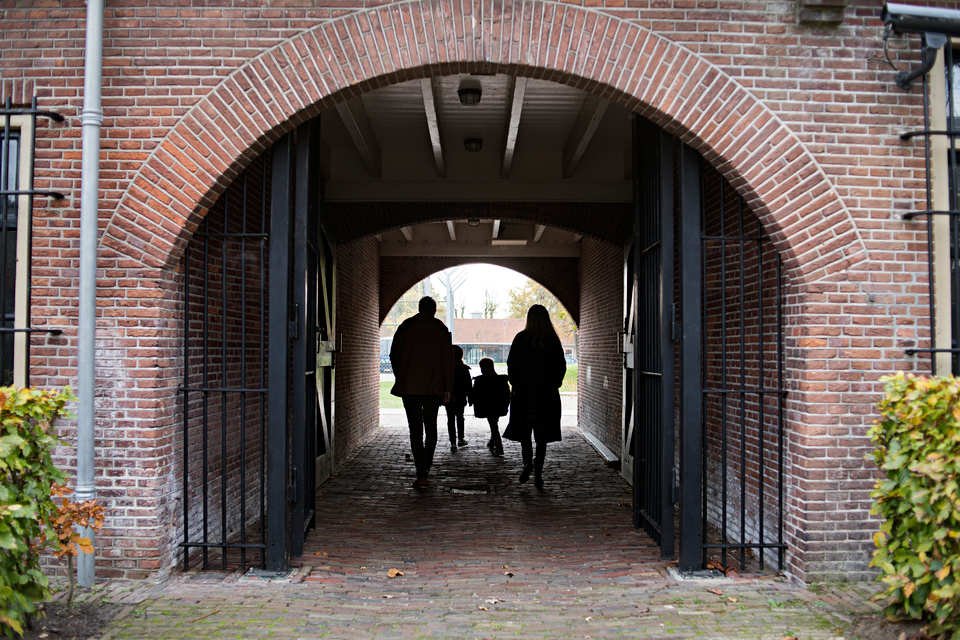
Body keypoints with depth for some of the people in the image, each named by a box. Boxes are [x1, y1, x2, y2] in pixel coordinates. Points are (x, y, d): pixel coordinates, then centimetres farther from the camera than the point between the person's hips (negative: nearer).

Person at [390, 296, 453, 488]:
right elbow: (447, 359, -1)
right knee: (431, 428, 14)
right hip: (433, 386, 0)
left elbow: (394, 355, 7)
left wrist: (401, 378, 20)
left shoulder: (405, 326, 4)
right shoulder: (440, 328, 2)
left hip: (409, 386, 0)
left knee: (415, 430, -1)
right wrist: (448, 388, 2)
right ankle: (426, 470, 16)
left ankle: (421, 474, -9)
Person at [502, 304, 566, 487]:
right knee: (542, 434, 6)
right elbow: (561, 366, 4)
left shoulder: (521, 338, -4)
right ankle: (538, 472, 6)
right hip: (547, 393, 1)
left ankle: (528, 462, -10)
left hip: (524, 390, -1)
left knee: (523, 430, 9)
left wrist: (515, 383, 10)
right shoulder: (553, 340, 0)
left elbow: (511, 364, -1)